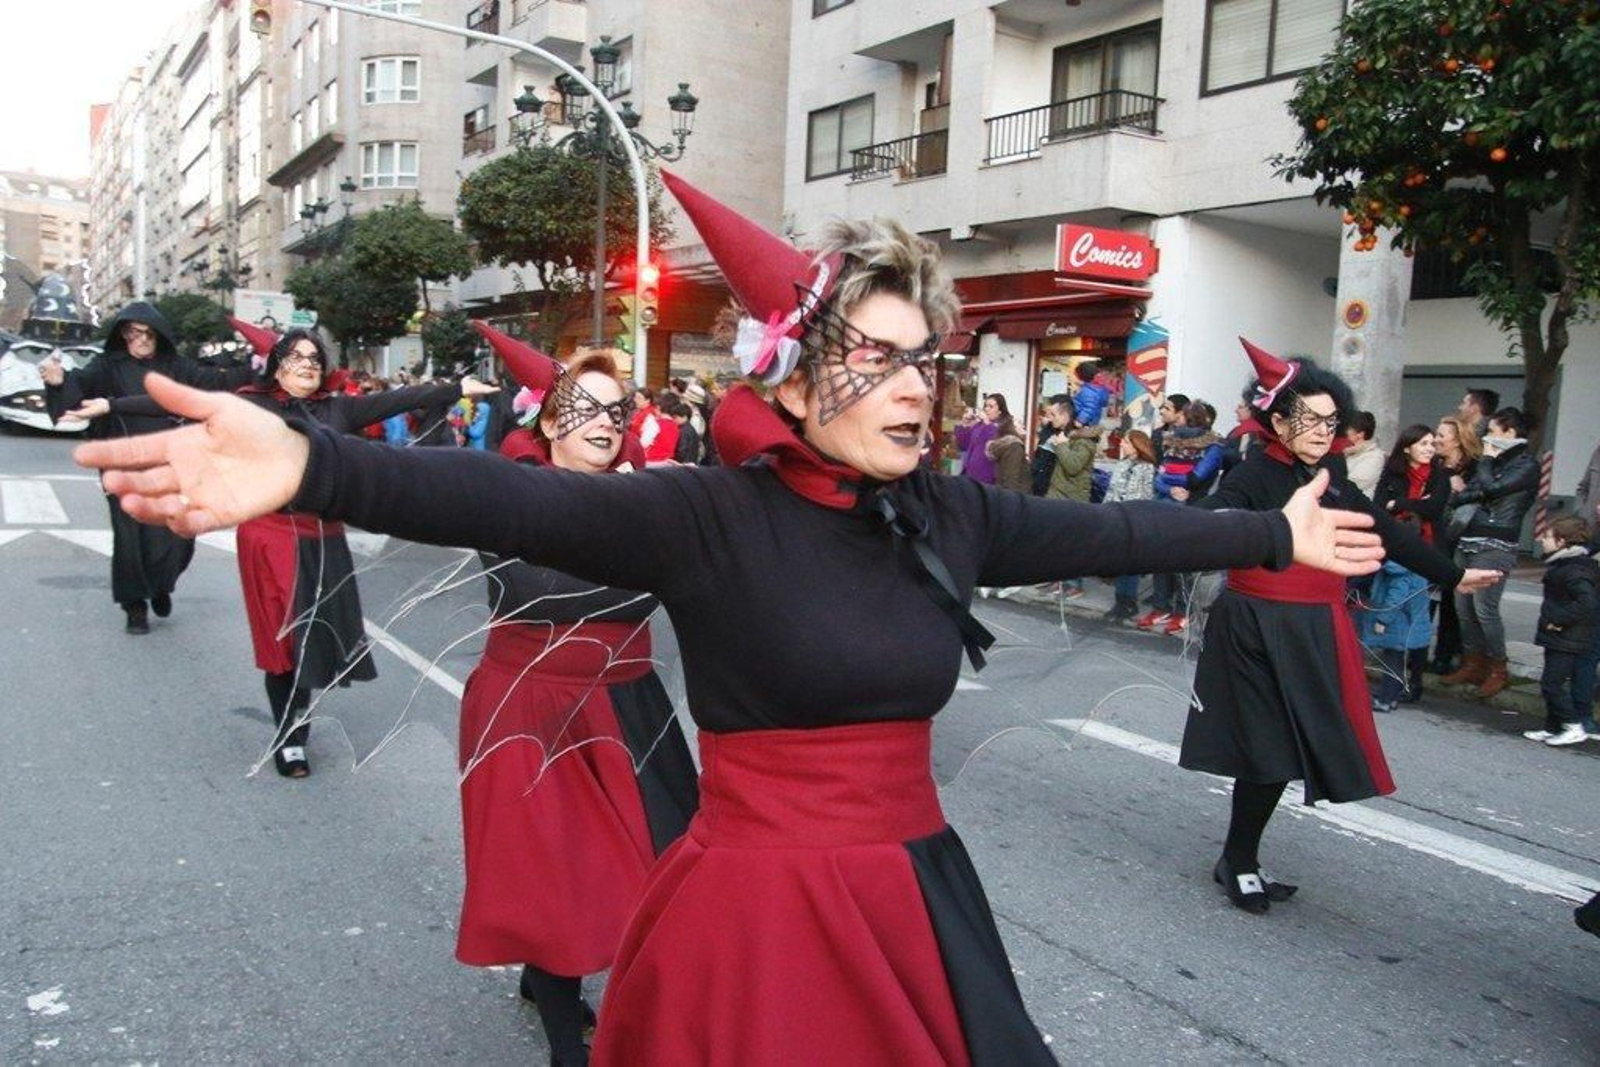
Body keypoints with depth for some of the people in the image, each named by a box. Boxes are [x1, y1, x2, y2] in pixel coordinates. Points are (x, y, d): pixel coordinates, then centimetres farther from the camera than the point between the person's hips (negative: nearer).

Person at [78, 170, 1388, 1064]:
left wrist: (1275, 534, 17)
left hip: (914, 886, 6)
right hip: (758, 898, -5)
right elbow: (526, 503, -30)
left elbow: (1109, 532, 9)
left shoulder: (946, 512, 1)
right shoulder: (712, 515, -17)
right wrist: (308, 467, -44)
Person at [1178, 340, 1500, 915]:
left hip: (1316, 633, 6)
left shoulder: (1331, 478, 9)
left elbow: (1386, 532, 19)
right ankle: (1239, 863, 16)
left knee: (1284, 750, 9)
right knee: (1270, 749, -3)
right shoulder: (1253, 477, -11)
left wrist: (1452, 575, 27)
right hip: (1257, 628, -6)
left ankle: (1240, 861, 24)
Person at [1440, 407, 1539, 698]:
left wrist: (1486, 459, -1)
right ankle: (1472, 665, 16)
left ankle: (1498, 670, 5)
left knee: (1484, 608, -9)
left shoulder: (1527, 465, -4)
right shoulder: (1496, 461, 18)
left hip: (1495, 546, -7)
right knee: (1463, 606, 7)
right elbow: (1472, 492, 14)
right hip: (1468, 542, 7)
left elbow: (1491, 487, -17)